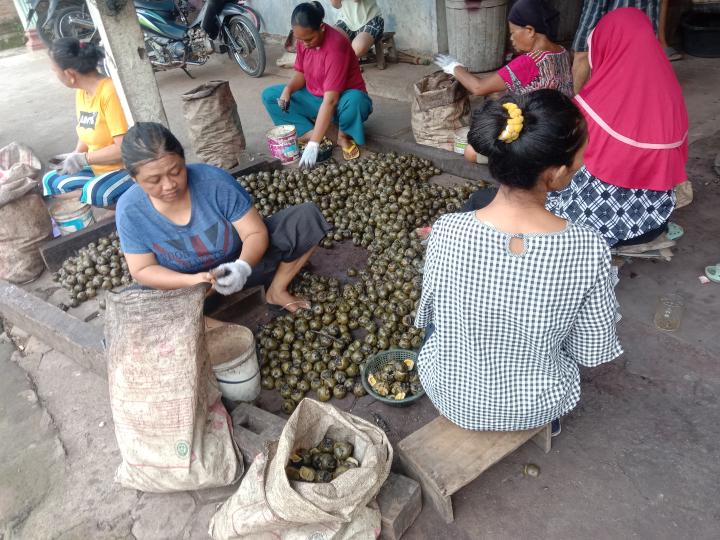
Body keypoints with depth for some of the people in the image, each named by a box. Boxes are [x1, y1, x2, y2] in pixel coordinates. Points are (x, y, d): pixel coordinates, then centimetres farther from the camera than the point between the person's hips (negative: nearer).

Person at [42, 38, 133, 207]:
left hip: (128, 168, -10)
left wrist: (82, 158, -17)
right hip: (99, 169, 10)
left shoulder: (109, 92, -20)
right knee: (50, 181, 7)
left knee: (94, 192, -34)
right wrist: (73, 158, 2)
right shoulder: (80, 93, 7)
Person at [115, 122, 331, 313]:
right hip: (184, 284, 0)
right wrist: (191, 281, -31)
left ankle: (277, 291, -2)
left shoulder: (215, 181, -25)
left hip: (243, 260, 0)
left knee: (306, 216, -16)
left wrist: (242, 267, -41)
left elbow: (256, 232, -20)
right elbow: (142, 269, -13)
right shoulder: (130, 211, -19)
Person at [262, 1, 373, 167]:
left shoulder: (336, 46, -31)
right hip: (314, 97, 7)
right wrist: (288, 89, -18)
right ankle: (328, 131, -16)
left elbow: (330, 100, -36)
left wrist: (313, 144, -40)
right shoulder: (304, 40, -9)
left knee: (355, 101, -42)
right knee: (269, 95, -7)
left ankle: (343, 135, -6)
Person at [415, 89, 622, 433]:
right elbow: (592, 353, -14)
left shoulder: (447, 232, -28)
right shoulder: (589, 250, -29)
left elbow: (431, 313, -9)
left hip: (453, 400, 0)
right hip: (538, 407, 1)